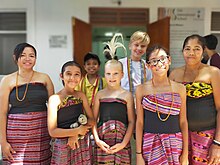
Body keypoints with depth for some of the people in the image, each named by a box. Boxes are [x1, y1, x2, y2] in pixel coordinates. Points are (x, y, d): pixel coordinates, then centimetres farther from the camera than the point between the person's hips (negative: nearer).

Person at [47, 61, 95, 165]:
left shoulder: (81, 96, 2)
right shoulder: (55, 99, -10)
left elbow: (92, 120, 2)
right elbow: (52, 131, -12)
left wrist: (76, 134, -11)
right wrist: (77, 130, -14)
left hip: (82, 144, 3)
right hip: (62, 146, -3)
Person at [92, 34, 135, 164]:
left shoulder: (127, 95, 2)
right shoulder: (100, 94, 6)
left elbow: (131, 122, 0)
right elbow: (93, 119, 5)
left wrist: (124, 143, -8)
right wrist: (97, 140, -6)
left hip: (121, 143, -1)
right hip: (103, 143, 1)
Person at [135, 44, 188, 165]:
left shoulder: (180, 88, 1)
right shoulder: (141, 89, -3)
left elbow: (183, 122, 3)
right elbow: (139, 122, -2)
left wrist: (185, 154, 2)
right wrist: (138, 154, -3)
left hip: (175, 145, 1)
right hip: (150, 145, -1)